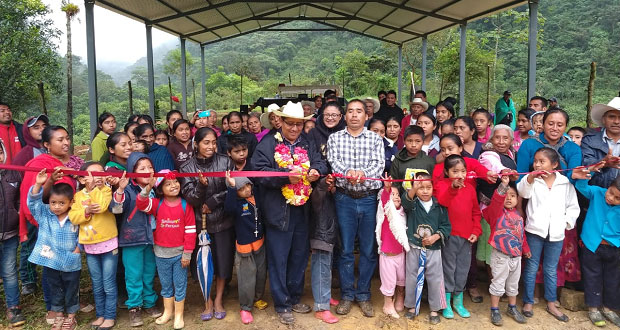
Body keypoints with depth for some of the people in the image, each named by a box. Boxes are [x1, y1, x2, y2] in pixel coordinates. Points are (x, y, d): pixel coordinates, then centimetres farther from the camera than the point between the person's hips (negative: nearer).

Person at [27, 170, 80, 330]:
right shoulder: (44, 215, -5)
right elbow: (33, 201, -15)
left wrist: (78, 249, -11)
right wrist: (38, 184, -27)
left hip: (71, 263, -2)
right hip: (50, 262, 2)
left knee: (71, 291, 13)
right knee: (55, 290, 17)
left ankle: (71, 317, 31)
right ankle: (58, 316, 35)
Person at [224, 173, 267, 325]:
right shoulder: (237, 202, -14)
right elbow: (228, 207, -38)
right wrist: (232, 187, -43)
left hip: (260, 243, 5)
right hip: (244, 245, -5)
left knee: (261, 274, 18)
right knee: (247, 279, 2)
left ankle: (257, 298, 40)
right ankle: (245, 308, 19)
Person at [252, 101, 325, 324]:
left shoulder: (308, 144, 10)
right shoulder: (268, 144, -4)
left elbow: (321, 163, 0)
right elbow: (259, 172, -14)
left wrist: (316, 171, -22)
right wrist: (286, 175, -25)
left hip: (303, 210, 5)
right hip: (279, 211, -4)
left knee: (300, 256, 17)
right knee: (278, 259, 6)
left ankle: (295, 298, 35)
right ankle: (282, 304, 21)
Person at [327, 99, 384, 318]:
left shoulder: (375, 139, 5)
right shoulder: (335, 138, 5)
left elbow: (379, 163, -8)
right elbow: (333, 161, -9)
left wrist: (363, 173, -29)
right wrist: (347, 171, -31)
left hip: (370, 199, 1)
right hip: (345, 199, 0)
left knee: (368, 250, 8)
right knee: (346, 249, 8)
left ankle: (364, 295, 23)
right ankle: (347, 295, 21)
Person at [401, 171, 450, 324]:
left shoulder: (439, 205, 0)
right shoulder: (412, 203, -5)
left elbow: (446, 226, 2)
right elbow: (406, 200, -30)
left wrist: (436, 236, -15)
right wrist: (414, 189, -49)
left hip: (433, 248, 1)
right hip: (414, 248, 0)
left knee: (435, 279, 6)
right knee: (411, 277, 10)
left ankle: (434, 309, 23)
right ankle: (412, 306, 27)